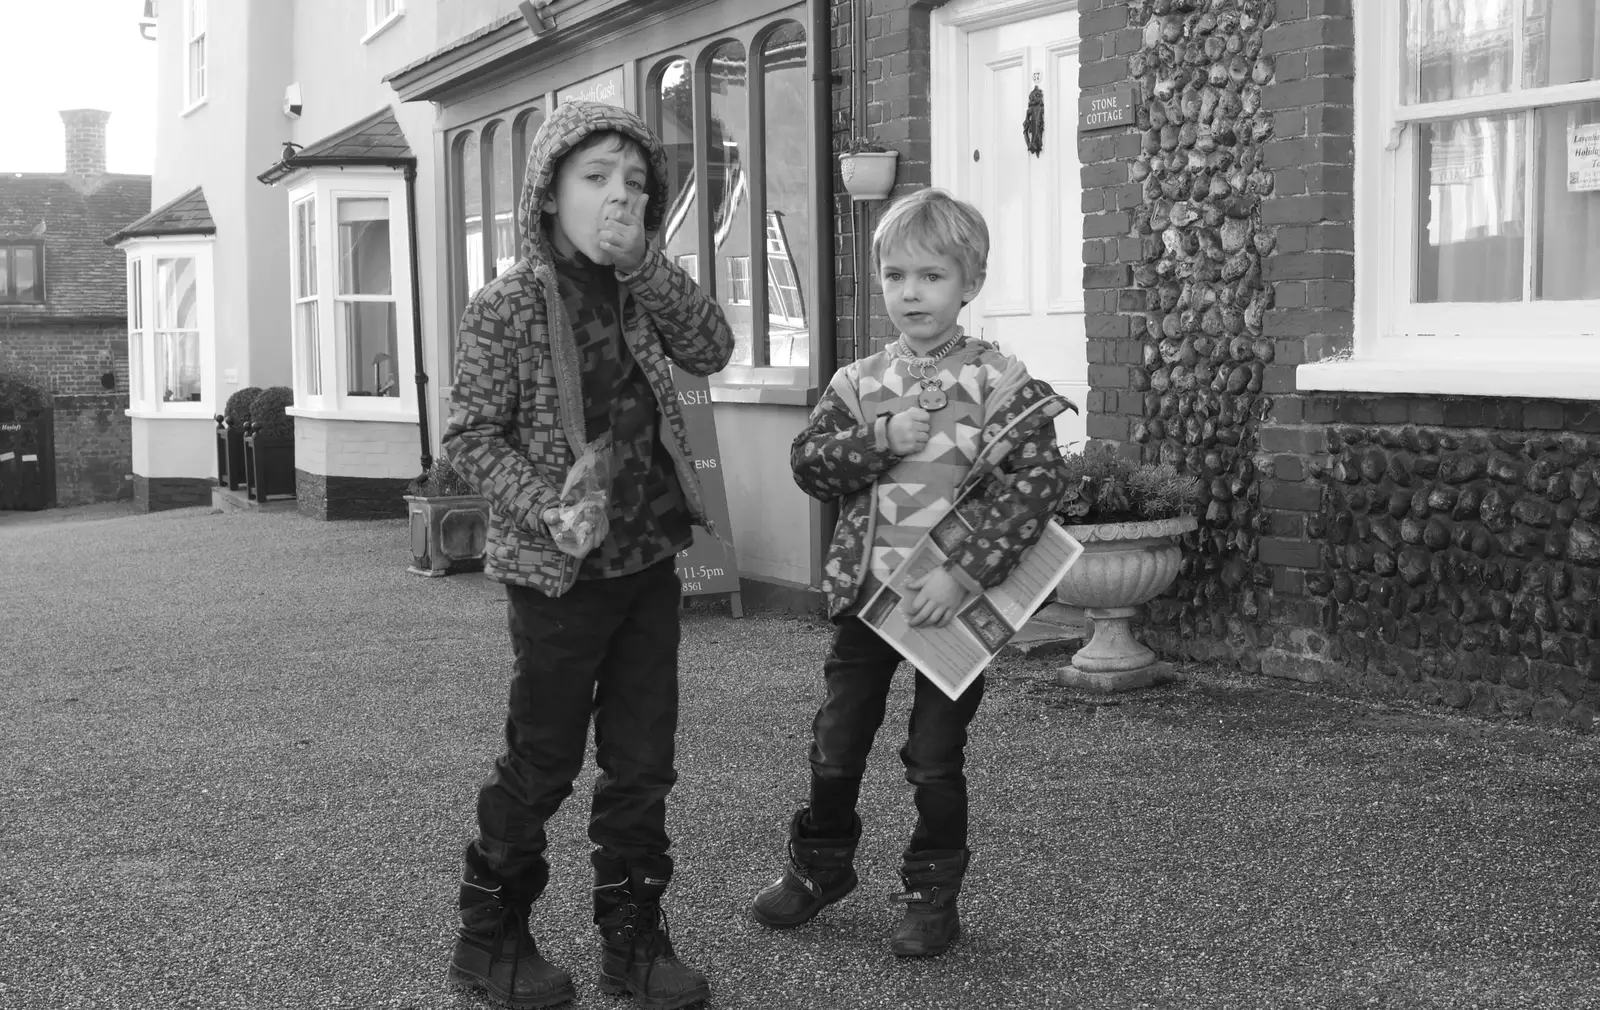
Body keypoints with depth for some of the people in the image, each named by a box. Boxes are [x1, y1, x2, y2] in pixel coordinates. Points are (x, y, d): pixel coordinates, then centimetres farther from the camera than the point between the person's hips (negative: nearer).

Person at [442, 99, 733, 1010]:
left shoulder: (639, 293, 7)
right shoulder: (509, 307, -11)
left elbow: (714, 347, -4)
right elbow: (471, 435, -12)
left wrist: (646, 265, -12)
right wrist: (546, 510, -24)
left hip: (649, 562, 6)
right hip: (559, 572, -5)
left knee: (644, 763, 10)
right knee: (543, 764, 5)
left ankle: (633, 936, 22)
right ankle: (491, 936, 23)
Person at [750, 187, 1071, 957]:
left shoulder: (1000, 383, -9)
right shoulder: (858, 383, 4)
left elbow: (1037, 481, -18)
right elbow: (807, 463, -2)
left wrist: (964, 576, -25)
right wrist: (880, 442, -19)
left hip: (954, 598, -4)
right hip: (864, 593, 4)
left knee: (936, 757, 6)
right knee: (835, 743, 14)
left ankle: (933, 892, 23)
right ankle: (819, 864, 35)